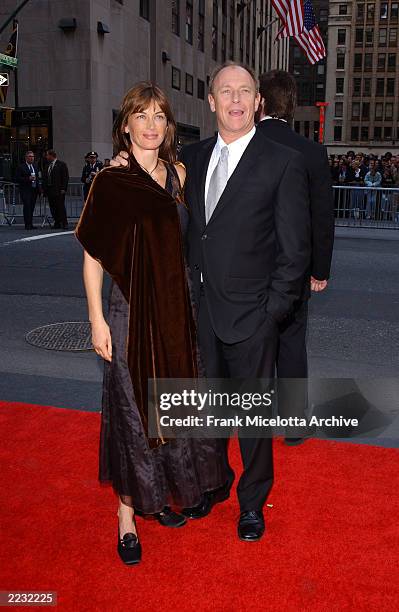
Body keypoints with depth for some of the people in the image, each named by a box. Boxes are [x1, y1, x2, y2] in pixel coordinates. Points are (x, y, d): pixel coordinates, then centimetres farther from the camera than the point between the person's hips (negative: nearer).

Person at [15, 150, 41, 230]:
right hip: (25, 190, -6)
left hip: (34, 190, 6)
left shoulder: (35, 166, 17)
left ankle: (30, 224, 11)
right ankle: (27, 224, -13)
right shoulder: (21, 167, -3)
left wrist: (38, 188, 13)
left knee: (32, 207, 6)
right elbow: (17, 178, -9)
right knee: (27, 206, -13)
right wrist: (28, 179, -19)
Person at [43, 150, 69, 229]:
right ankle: (57, 223, 12)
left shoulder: (62, 164, -3)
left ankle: (64, 224, -3)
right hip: (49, 190, 7)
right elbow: (45, 177, 19)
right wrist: (45, 188, 11)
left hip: (58, 190, -7)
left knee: (61, 207, -7)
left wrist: (63, 189, -14)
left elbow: (65, 177, -7)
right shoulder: (48, 165, 17)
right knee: (53, 208, 6)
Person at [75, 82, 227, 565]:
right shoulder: (110, 181, -8)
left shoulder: (178, 174, 6)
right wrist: (97, 320, -10)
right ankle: (128, 511, 22)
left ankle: (158, 495, 36)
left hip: (175, 309, 5)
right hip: (130, 311, -5)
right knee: (132, 410, 4)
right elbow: (92, 256, -7)